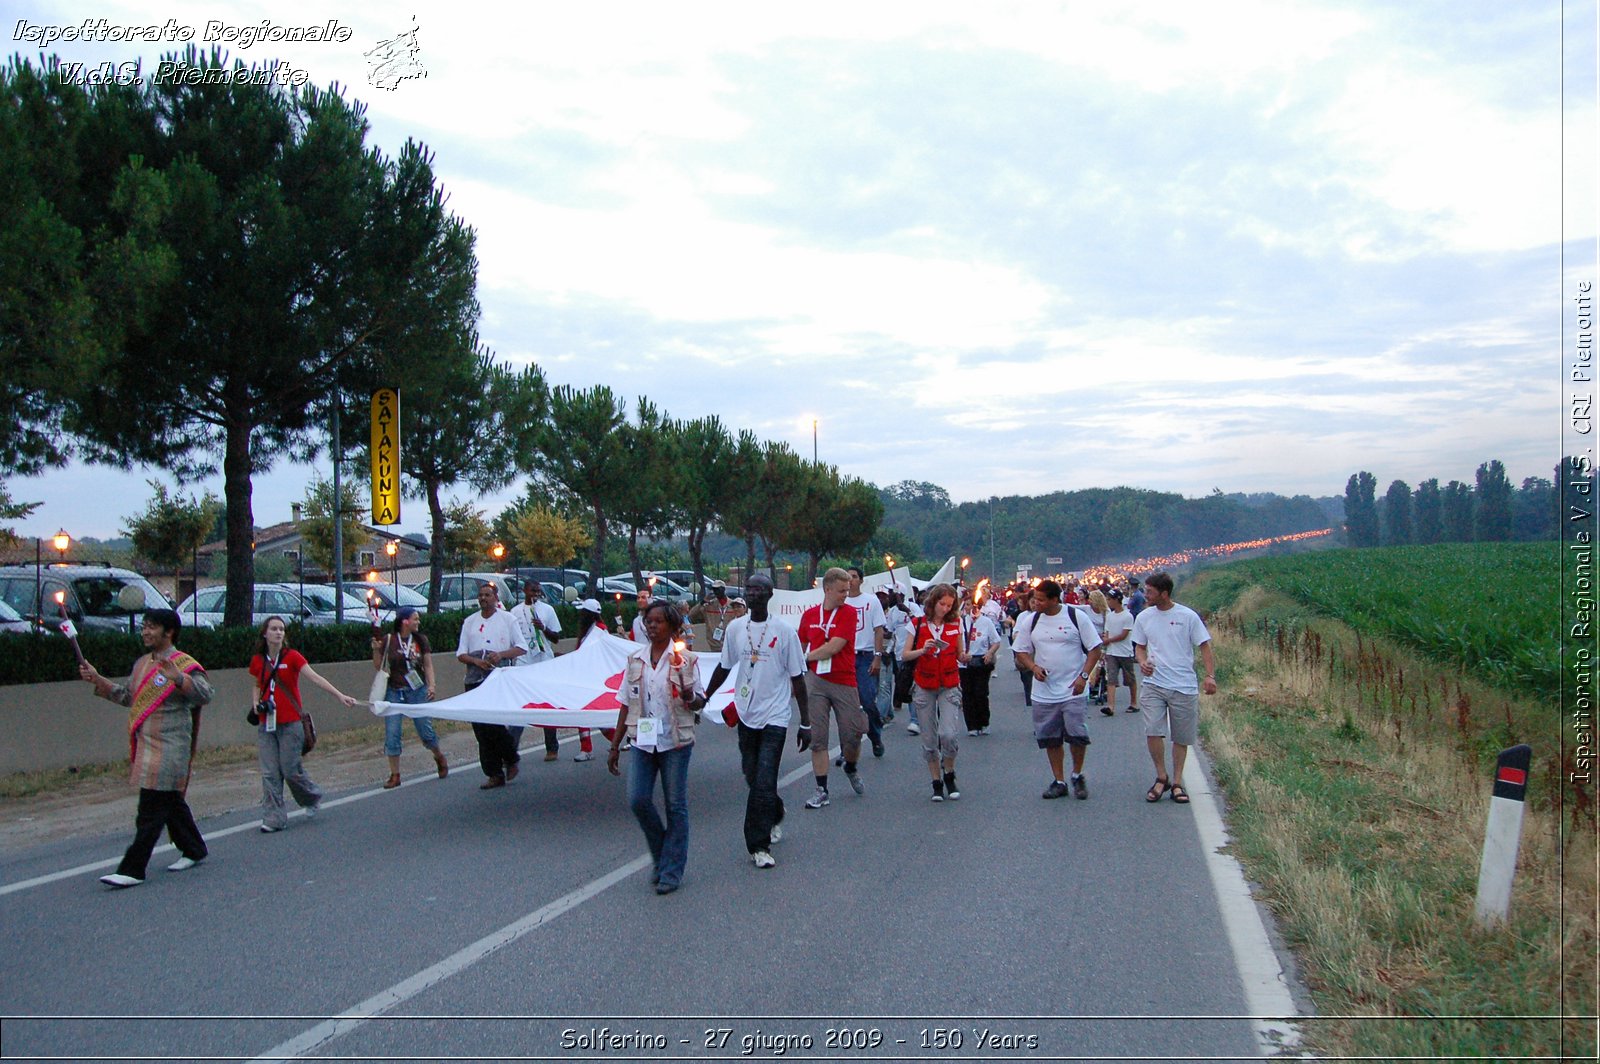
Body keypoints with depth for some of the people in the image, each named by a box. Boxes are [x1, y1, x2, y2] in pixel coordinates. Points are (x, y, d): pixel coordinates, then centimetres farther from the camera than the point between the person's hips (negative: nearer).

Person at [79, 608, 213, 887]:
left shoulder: (184, 664, -11)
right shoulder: (142, 663, 16)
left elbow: (204, 694, -23)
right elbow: (126, 695, 25)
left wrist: (177, 677, -37)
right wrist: (96, 680, 16)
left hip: (169, 747, -9)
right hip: (144, 745, 9)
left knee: (151, 811, -7)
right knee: (170, 801, 18)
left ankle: (132, 869, -6)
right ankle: (193, 851, 32)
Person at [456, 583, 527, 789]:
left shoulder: (506, 618, 7)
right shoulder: (470, 621, 15)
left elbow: (521, 648, 5)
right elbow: (460, 654, 11)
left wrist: (501, 654, -12)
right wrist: (477, 661, -9)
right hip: (475, 680, 4)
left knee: (495, 725, -15)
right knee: (481, 729, 2)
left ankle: (510, 759, 11)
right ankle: (495, 774, 9)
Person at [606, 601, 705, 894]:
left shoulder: (685, 659, -3)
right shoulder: (635, 659, 7)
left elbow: (698, 702, 0)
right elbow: (626, 704, 11)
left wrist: (689, 696, -24)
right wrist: (615, 745, 10)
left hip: (675, 742, -3)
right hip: (643, 741, 3)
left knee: (675, 806, 2)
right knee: (638, 800, -4)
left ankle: (672, 871, 12)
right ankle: (662, 856, 20)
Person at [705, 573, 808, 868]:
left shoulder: (784, 631, -7)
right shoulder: (735, 627, 3)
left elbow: (797, 678, -4)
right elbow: (724, 667, 16)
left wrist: (805, 723, -4)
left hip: (775, 716, -4)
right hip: (746, 714, 4)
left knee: (764, 783, -10)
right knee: (752, 778, 13)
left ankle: (759, 846, -2)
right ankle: (775, 817, 41)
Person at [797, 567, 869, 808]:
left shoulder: (849, 613, -4)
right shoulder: (809, 615, 7)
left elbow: (834, 647, -12)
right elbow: (800, 647, 15)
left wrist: (807, 657, -2)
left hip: (844, 682, -2)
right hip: (815, 682, 2)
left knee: (853, 734, 2)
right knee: (817, 738, 1)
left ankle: (851, 770, 33)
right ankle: (821, 790, 7)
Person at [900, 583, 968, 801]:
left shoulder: (955, 625, 3)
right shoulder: (918, 625, -1)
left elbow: (960, 656, 10)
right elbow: (904, 655, -2)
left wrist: (964, 656, -12)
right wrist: (922, 650, -19)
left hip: (949, 686, 0)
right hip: (924, 687, 0)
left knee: (949, 734, -15)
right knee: (929, 738, 3)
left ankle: (949, 775, 10)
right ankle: (937, 783, 15)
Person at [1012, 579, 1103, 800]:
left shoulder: (1076, 616, -5)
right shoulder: (1030, 620, 3)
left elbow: (1094, 649, -1)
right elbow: (1020, 652, 11)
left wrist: (1083, 676, -13)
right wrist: (1033, 667, -9)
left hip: (1073, 691, -3)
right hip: (1044, 692, 3)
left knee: (1077, 735, -8)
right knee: (1050, 739, 6)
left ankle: (1077, 775, 16)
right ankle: (1059, 781, 19)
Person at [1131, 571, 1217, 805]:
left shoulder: (1188, 616, -4)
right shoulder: (1143, 617, 5)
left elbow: (1204, 646, 0)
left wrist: (1210, 675, -12)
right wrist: (1142, 661, -7)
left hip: (1184, 687, -1)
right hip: (1154, 684, 1)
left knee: (1182, 737, 7)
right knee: (1153, 731, -13)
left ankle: (1177, 782, 21)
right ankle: (1162, 777, 6)